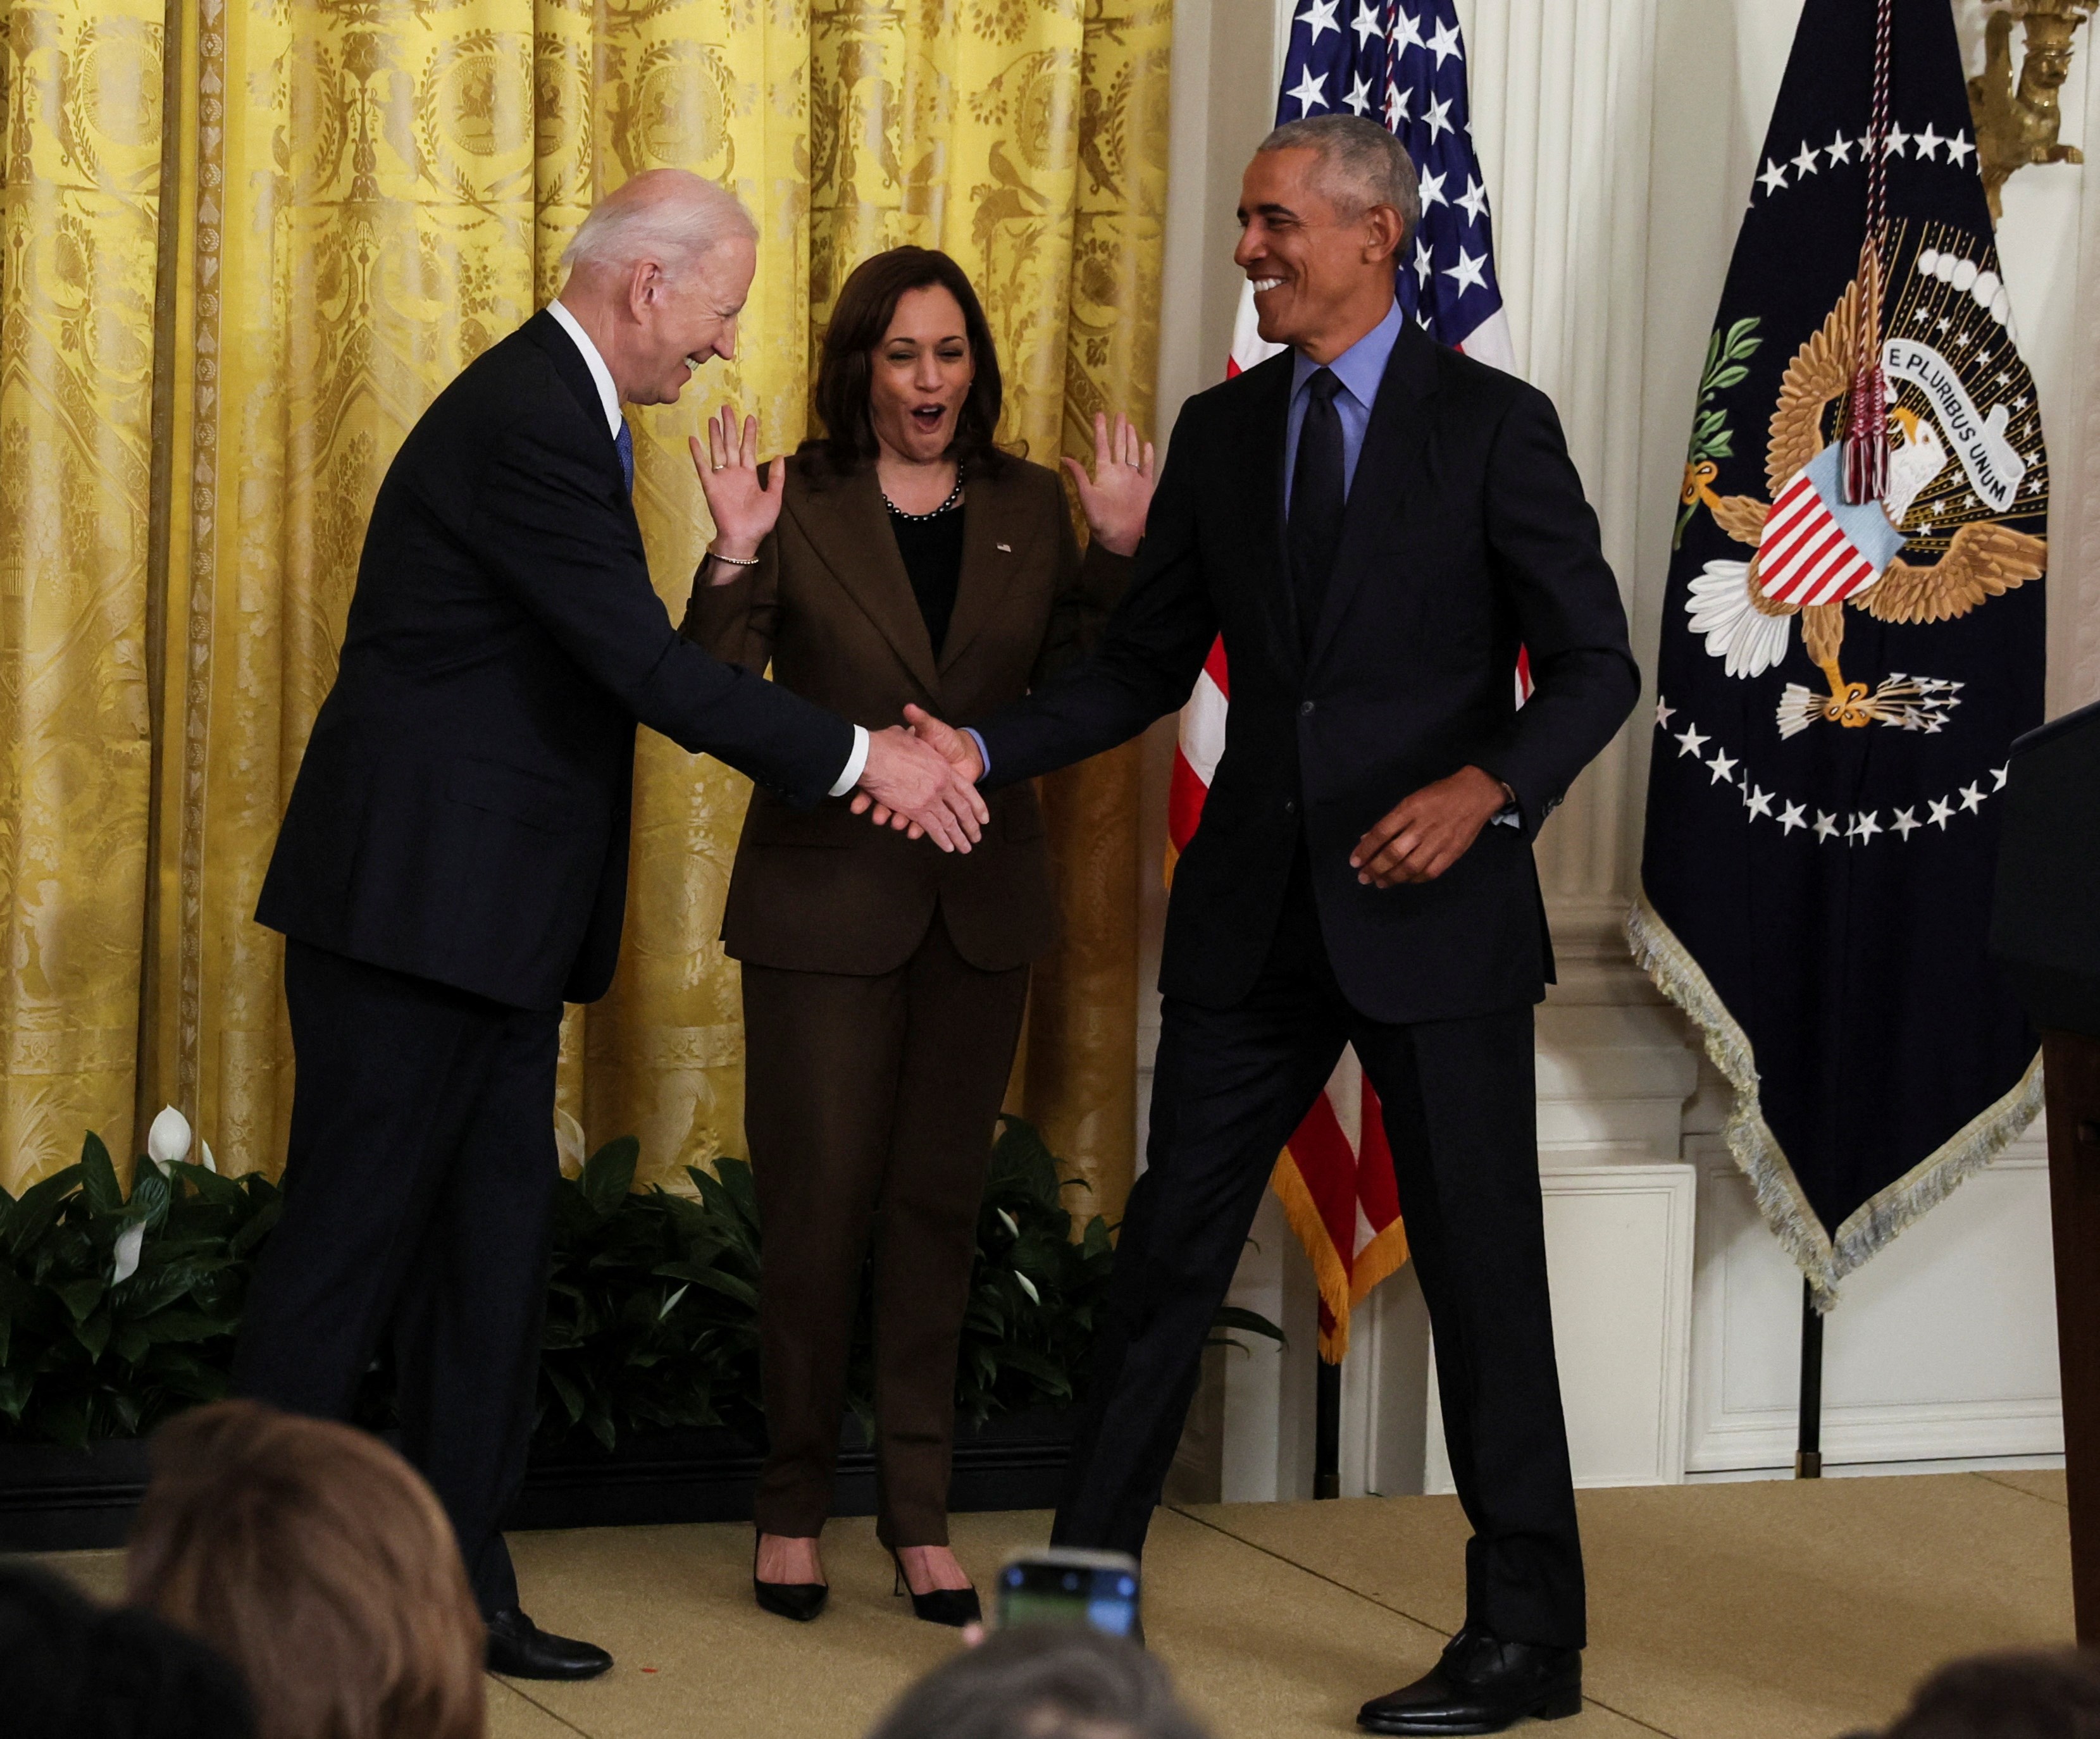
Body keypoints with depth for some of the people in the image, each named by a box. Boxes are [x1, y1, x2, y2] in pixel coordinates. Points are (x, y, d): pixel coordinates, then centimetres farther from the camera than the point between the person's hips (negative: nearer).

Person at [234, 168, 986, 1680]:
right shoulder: (528, 425, -18)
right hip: (418, 907, -10)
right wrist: (860, 756, -16)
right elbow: (647, 667, -22)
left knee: (494, 1255, 11)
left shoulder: (557, 409, 15)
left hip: (490, 920, 10)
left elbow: (623, 659, 16)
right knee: (353, 1244, -5)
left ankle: (461, 1588, 16)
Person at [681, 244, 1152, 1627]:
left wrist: (1119, 550, -6)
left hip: (980, 903, 3)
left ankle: (921, 1517, 15)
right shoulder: (797, 504, -4)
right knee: (819, 1205, 0)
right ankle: (794, 1506, 14)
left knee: (939, 1204, 8)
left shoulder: (1029, 510, 6)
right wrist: (735, 553, -23)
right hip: (827, 898, -3)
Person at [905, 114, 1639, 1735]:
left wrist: (1486, 787, -24)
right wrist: (985, 748, -3)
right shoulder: (1222, 430, 8)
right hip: (1255, 914, 5)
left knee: (1481, 1269, 2)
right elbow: (1149, 663, 11)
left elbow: (1595, 662, -7)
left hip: (1433, 914, -4)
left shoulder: (1492, 425, -6)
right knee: (1171, 1244, 8)